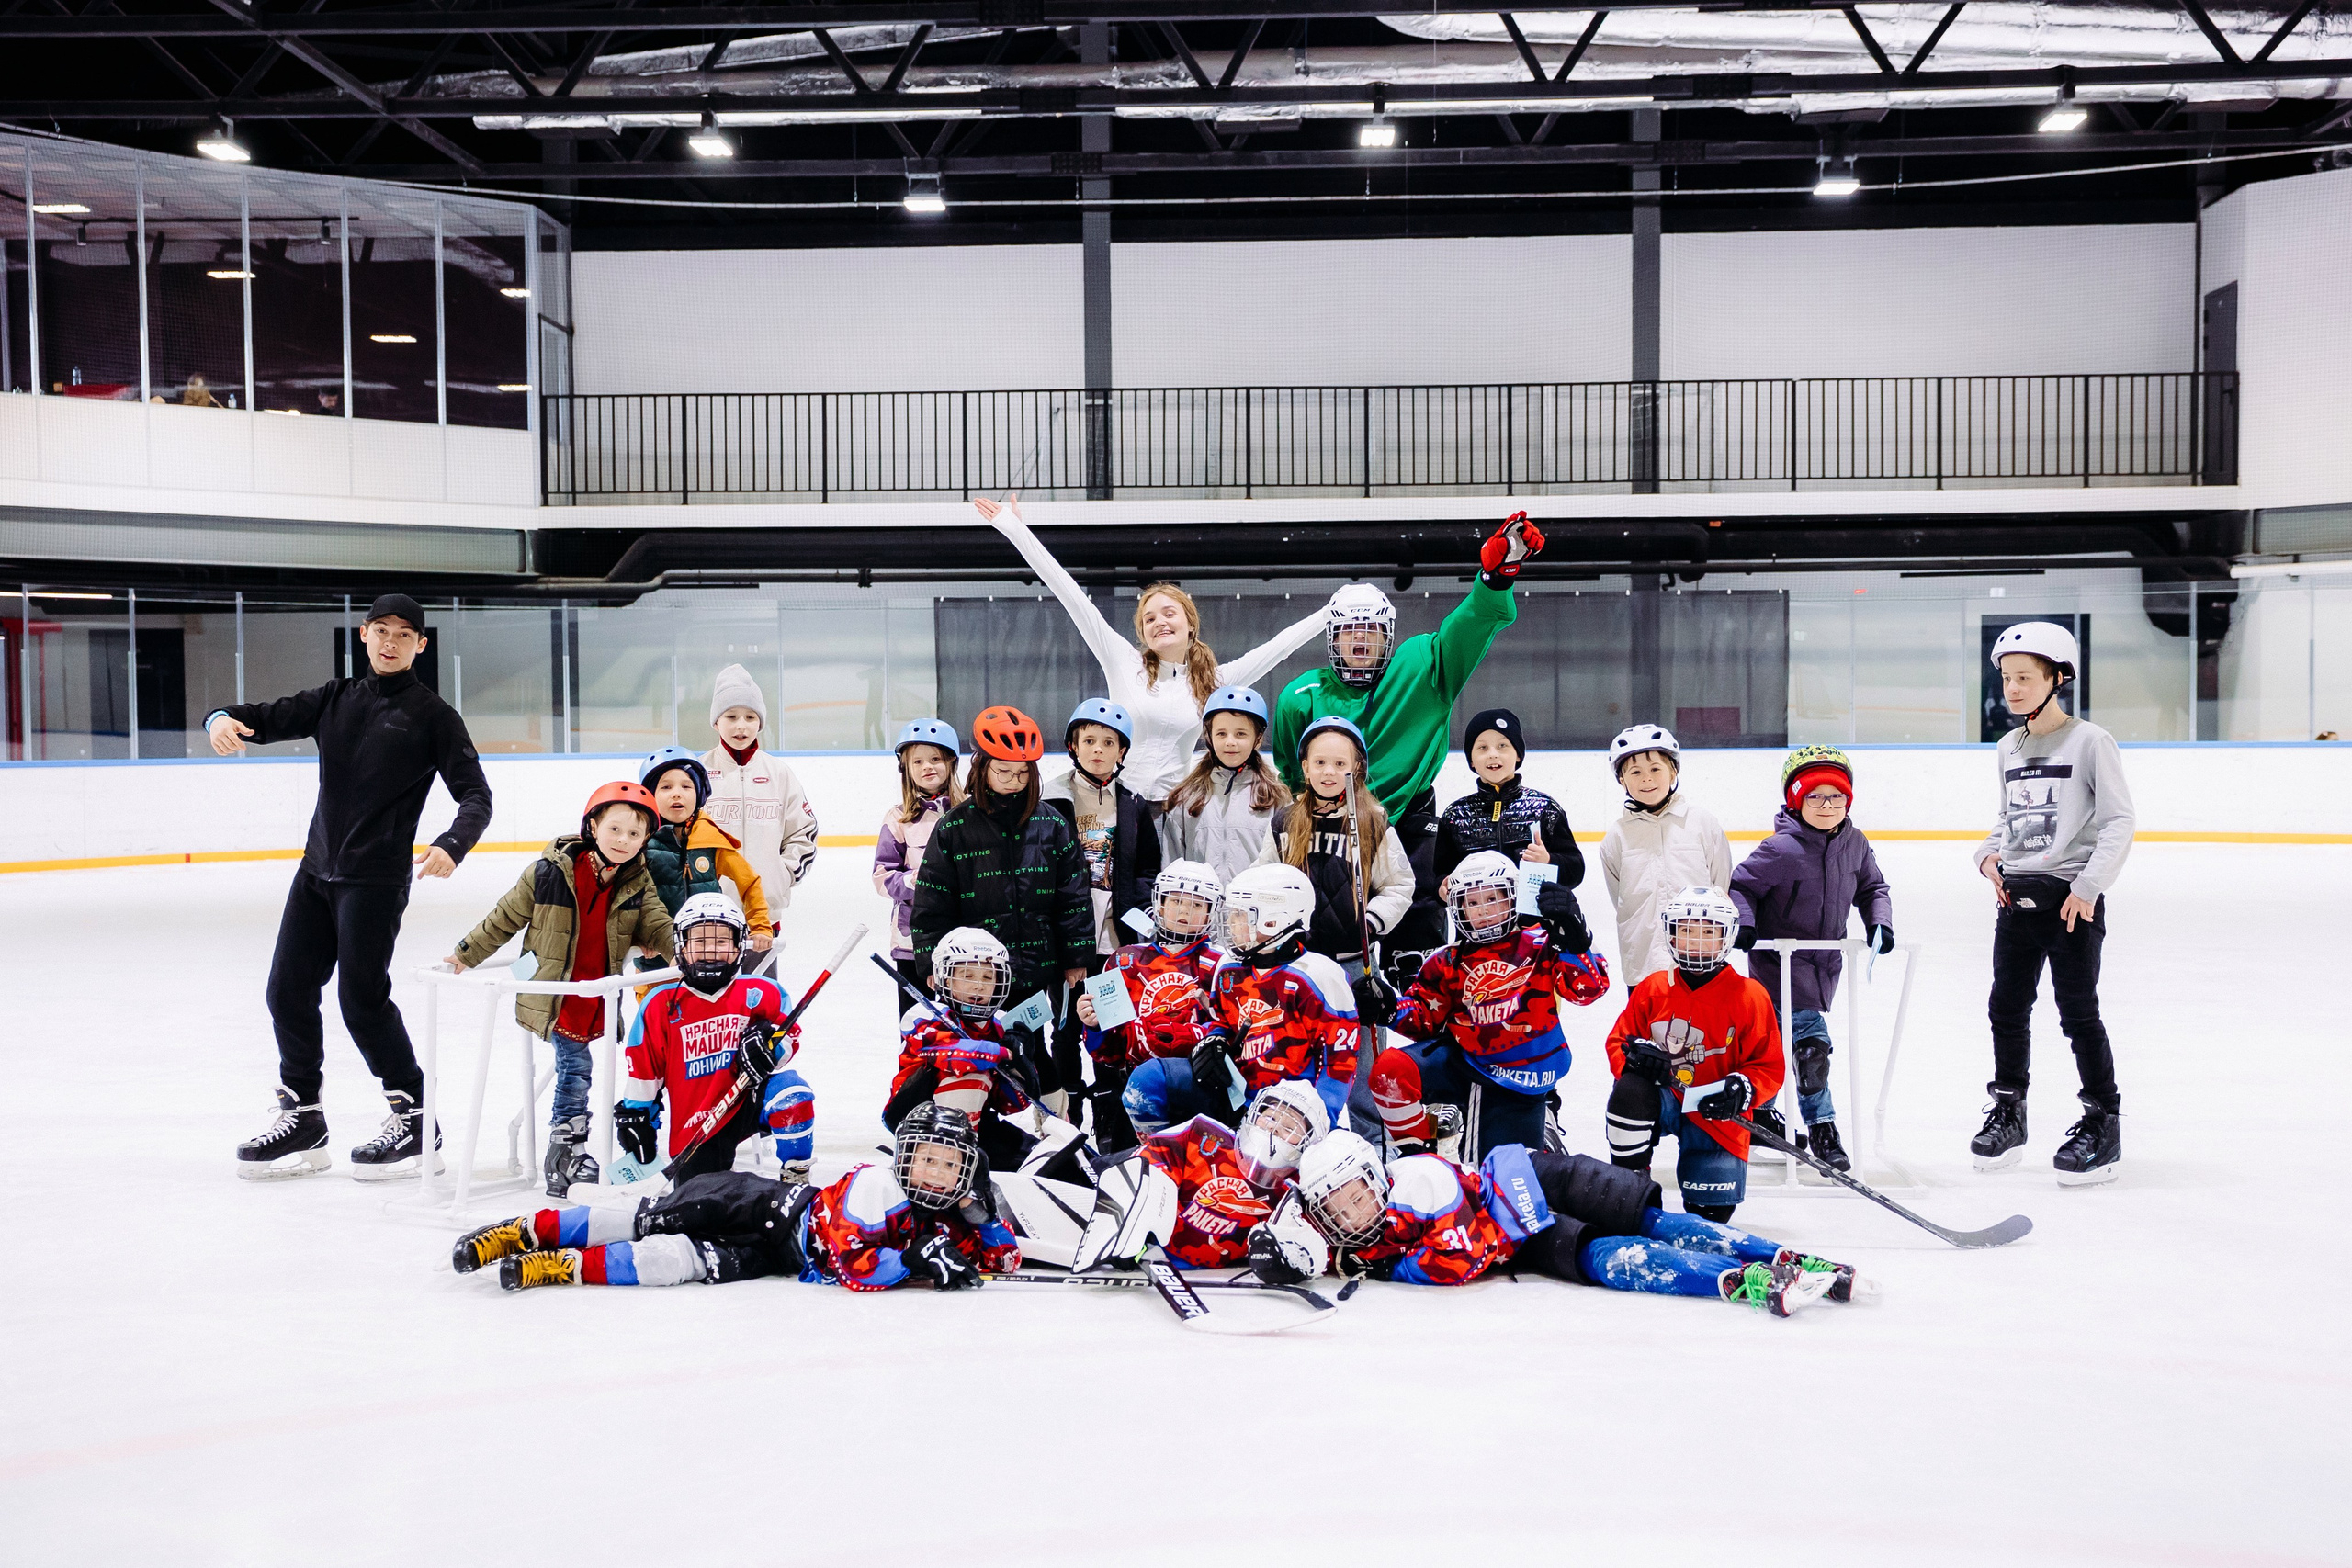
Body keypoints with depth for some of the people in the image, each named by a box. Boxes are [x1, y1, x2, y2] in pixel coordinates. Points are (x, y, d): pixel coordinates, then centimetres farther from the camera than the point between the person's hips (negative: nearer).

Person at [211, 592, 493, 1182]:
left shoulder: (432, 715, -2)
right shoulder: (336, 700, 13)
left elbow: (476, 795, -7)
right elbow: (268, 717, 9)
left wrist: (453, 844, -27)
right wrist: (225, 718, -15)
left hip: (377, 878, -6)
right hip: (316, 870, 6)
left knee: (362, 996, -9)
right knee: (288, 990, 6)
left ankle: (414, 1117, 4)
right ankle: (302, 1118, 20)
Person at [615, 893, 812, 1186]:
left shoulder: (760, 994, -4)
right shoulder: (662, 1004, -3)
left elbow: (790, 1037, 0)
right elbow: (641, 1069, 4)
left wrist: (771, 1045, -22)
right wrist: (634, 1117, 6)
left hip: (747, 1103, -1)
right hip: (695, 1125, 1)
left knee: (791, 1091, -31)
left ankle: (796, 1178, -11)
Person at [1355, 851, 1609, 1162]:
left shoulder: (1539, 947, -5)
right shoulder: (1446, 964, 5)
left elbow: (1590, 987, -17)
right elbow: (1427, 1019, 7)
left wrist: (1572, 937, -31)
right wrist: (1390, 1009, -12)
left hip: (1519, 1088, -2)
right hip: (1460, 1063, 2)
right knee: (1391, 1069, -23)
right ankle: (1414, 1153, 0)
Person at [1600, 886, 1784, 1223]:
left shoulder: (1750, 996, -5)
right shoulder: (1652, 988, 1)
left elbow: (1770, 1066, -3)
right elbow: (1619, 1040, 7)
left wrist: (1742, 1088, -23)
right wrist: (1635, 1055, -17)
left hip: (1716, 1117, -1)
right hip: (1663, 1098, 1)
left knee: (1711, 1213, -6)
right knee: (1630, 1092, -34)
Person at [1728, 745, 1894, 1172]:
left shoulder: (1855, 845, 0)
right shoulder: (1782, 850, -20)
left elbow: (1872, 888, 14)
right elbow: (1739, 885, -12)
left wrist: (1879, 922, -1)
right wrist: (1744, 921, -27)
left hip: (1823, 962, 7)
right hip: (1780, 962, -7)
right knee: (1811, 1043, -13)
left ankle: (1758, 1113, 37)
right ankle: (1821, 1129, -1)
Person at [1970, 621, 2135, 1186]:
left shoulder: (2090, 742, -8)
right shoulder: (2008, 749, 12)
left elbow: (2119, 821, -11)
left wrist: (2088, 887, -17)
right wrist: (1989, 853, 4)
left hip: (2072, 897, -6)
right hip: (2016, 895, 6)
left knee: (2078, 1013, -3)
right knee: (2007, 1008, 10)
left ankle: (2103, 1124, 9)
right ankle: (2008, 1112, 24)